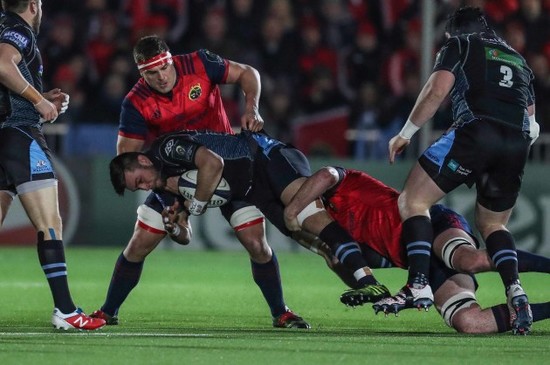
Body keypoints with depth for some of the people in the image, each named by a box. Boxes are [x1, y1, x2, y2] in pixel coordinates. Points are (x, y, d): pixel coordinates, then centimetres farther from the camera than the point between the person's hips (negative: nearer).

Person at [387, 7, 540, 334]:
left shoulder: (459, 45, 18)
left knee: (413, 200, 1)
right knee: (493, 224, 23)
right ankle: (514, 289, -3)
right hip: (518, 143, 6)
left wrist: (406, 133, 8)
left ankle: (419, 284, -17)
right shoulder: (518, 59, 34)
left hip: (476, 130, -6)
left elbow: (437, 91, 2)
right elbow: (533, 126, 27)